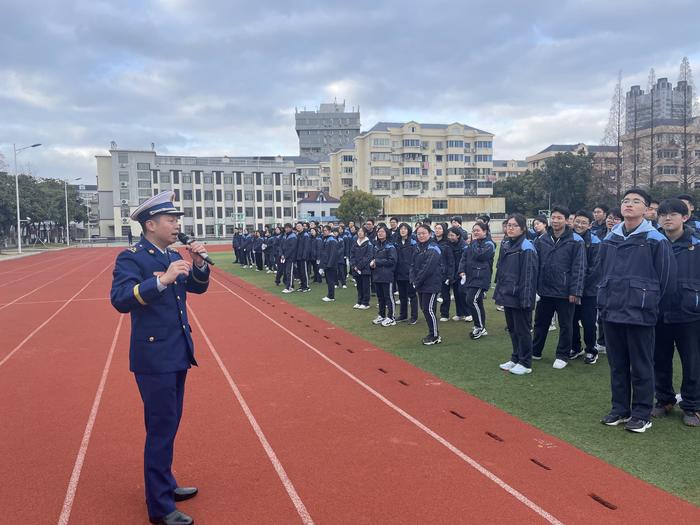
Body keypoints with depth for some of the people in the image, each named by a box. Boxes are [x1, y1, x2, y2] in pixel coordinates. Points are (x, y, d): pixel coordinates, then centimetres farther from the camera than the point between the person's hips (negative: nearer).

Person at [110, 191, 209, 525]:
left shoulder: (173, 257, 10)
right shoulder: (130, 258, -13)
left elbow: (198, 287, 15)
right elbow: (120, 299, -27)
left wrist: (198, 264, -3)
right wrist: (162, 280, -35)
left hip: (178, 355, 8)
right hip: (154, 358, -8)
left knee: (168, 426, 19)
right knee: (161, 430, -1)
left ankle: (165, 485, 34)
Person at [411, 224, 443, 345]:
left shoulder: (433, 249, -14)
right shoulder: (418, 247, 12)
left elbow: (428, 268, -20)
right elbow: (414, 265, 12)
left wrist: (417, 281, -15)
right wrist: (413, 280, -2)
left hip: (431, 285, -8)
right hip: (420, 285, 8)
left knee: (429, 309, -6)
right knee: (424, 308, 13)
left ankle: (435, 336, 7)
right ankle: (432, 333, 25)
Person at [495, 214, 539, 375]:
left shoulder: (526, 247, -14)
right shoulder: (505, 245, 10)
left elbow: (528, 275, -18)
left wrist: (525, 298, -21)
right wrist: (499, 291, 13)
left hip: (519, 297, -8)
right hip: (507, 295, 8)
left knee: (522, 330, 3)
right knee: (512, 328, 17)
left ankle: (525, 363, 14)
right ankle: (515, 358, 30)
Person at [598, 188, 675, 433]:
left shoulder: (656, 240, -6)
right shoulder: (610, 239, 8)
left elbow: (665, 278, -4)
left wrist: (649, 303, 1)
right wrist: (606, 299, 14)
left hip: (640, 314, -5)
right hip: (611, 312, 5)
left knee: (641, 367, 4)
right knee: (617, 364, 13)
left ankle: (642, 414, 17)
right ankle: (620, 409, 25)